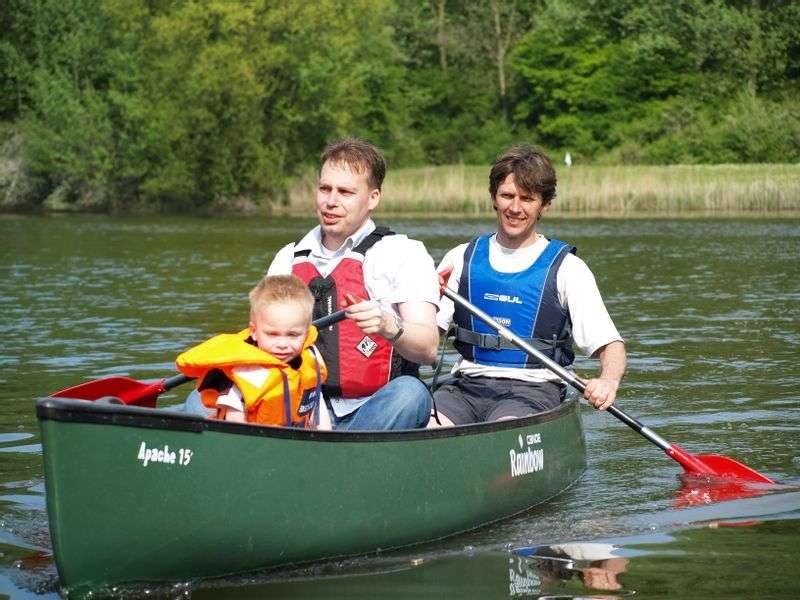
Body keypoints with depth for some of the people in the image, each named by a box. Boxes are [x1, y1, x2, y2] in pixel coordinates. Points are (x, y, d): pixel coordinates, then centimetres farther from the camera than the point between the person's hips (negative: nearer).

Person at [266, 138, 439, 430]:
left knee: (410, 393, -37)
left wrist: (388, 327, -29)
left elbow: (428, 348, -7)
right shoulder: (288, 258, 20)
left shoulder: (403, 253, 5)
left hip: (373, 412, -3)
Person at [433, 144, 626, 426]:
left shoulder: (567, 267, 5)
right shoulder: (461, 259, 13)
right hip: (467, 384, 2)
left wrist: (608, 381, -25)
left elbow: (610, 345, -3)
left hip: (534, 389, -2)